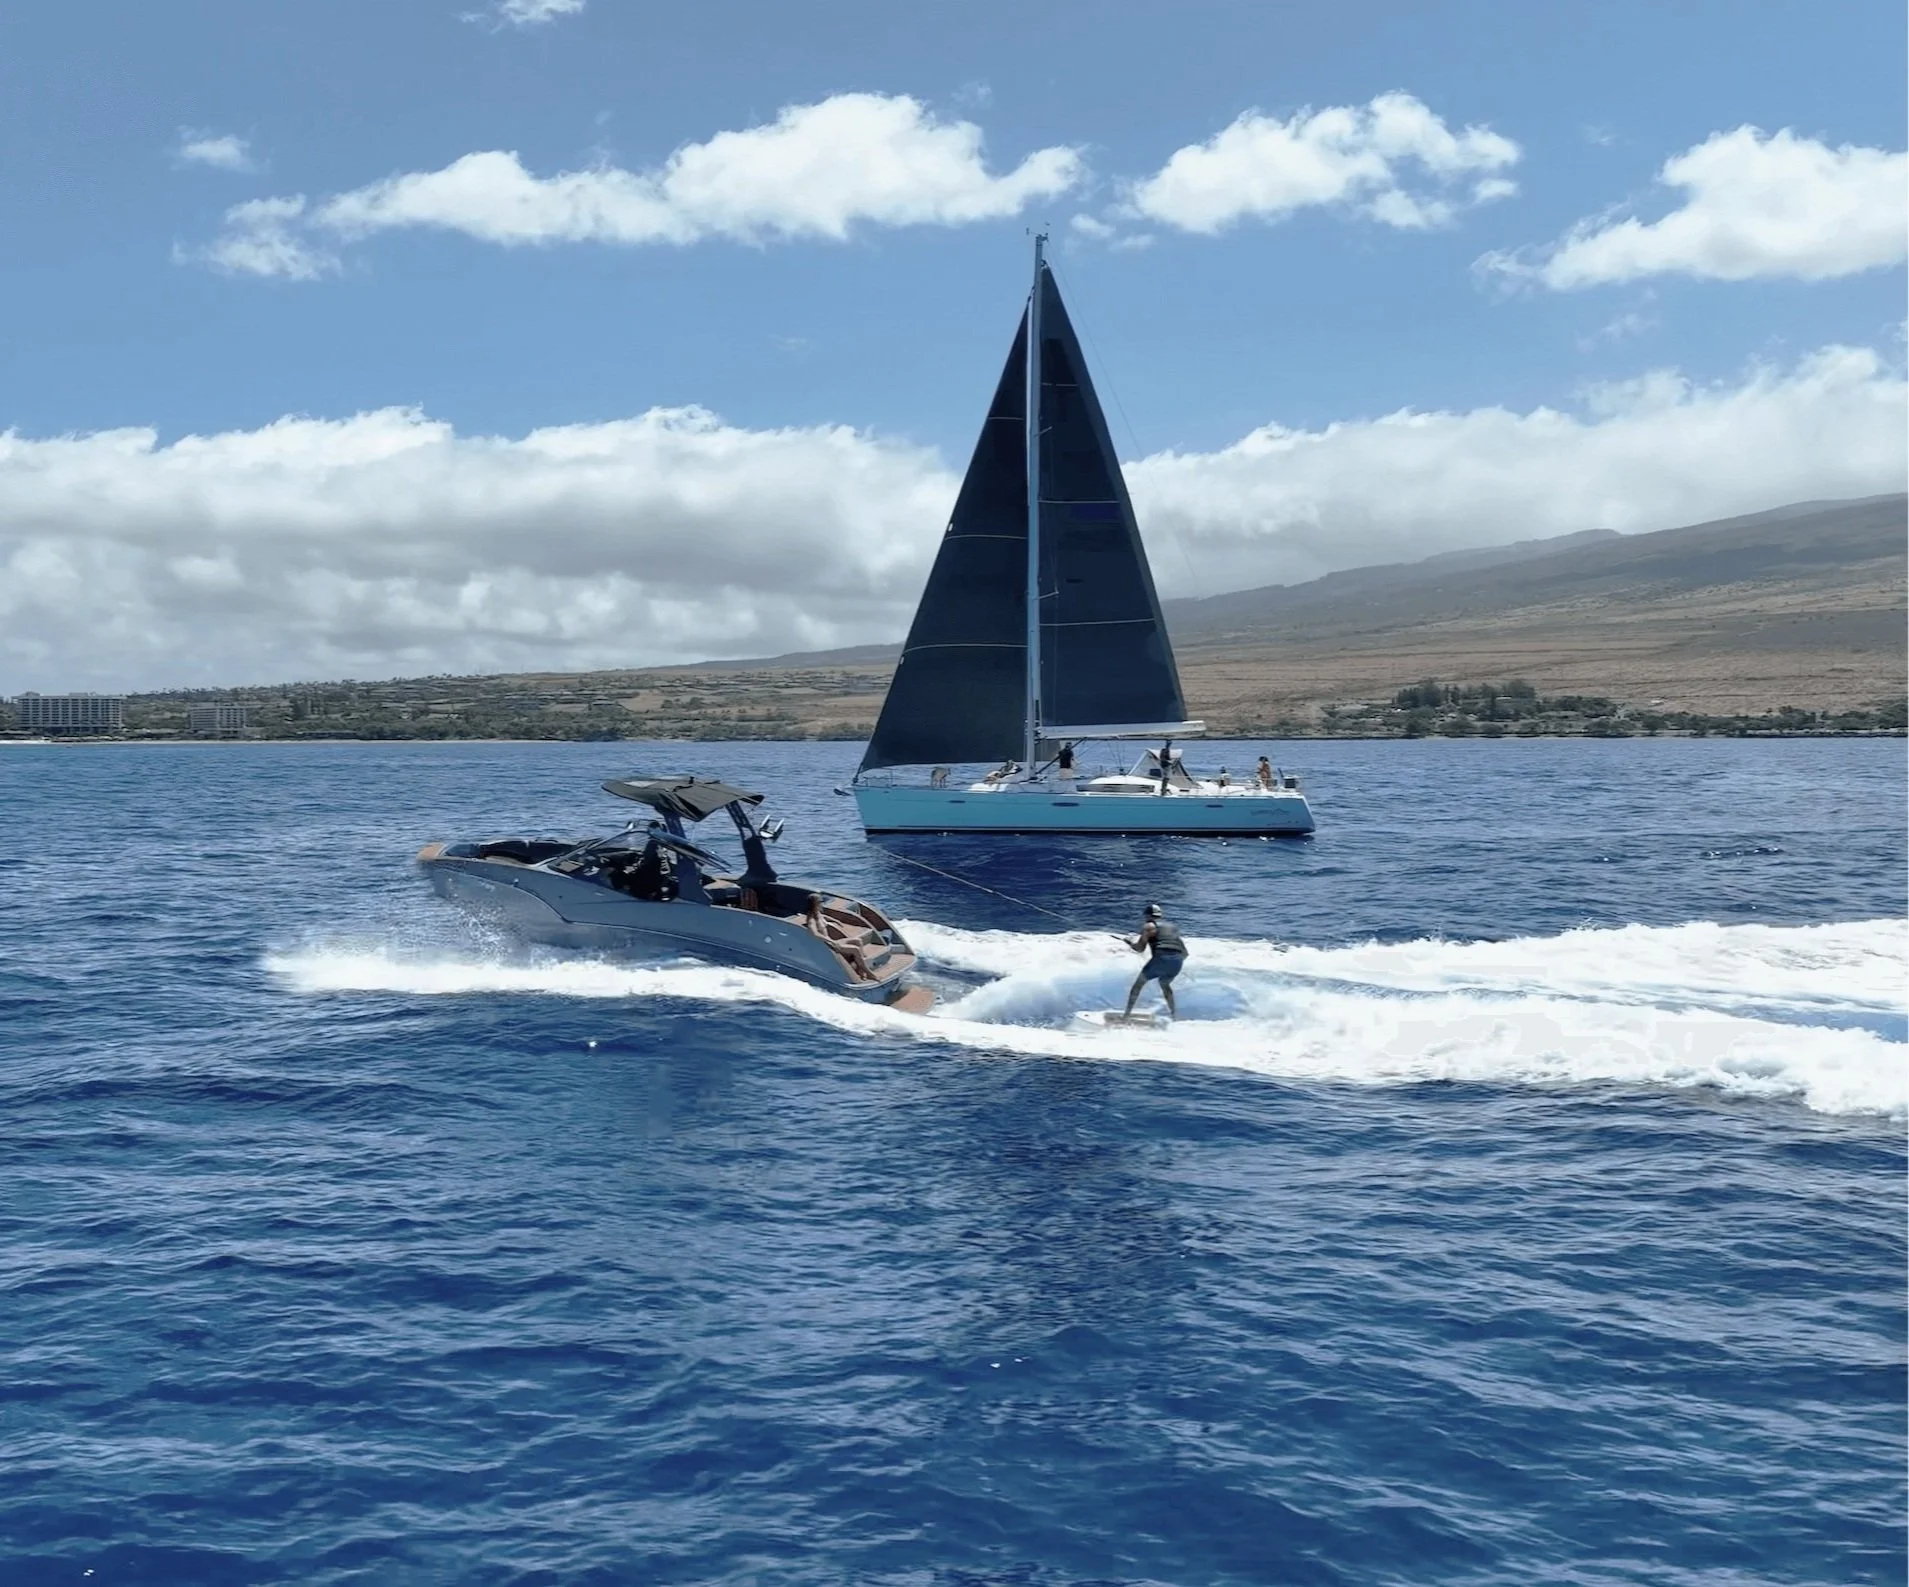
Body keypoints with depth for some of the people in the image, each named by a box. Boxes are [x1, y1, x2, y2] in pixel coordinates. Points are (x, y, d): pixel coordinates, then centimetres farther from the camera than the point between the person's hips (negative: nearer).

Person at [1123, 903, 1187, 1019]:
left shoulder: (1149, 926, 13)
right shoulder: (1172, 926, 29)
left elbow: (1140, 948, 6)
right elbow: (1184, 952, 25)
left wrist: (1131, 944, 24)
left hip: (1161, 958, -5)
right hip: (1178, 960, 5)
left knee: (1139, 982, 12)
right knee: (1164, 983, 32)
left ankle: (1126, 1014, 7)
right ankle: (1174, 1013, 24)